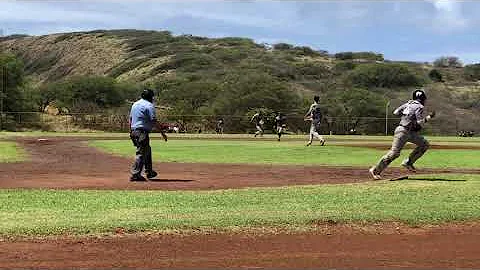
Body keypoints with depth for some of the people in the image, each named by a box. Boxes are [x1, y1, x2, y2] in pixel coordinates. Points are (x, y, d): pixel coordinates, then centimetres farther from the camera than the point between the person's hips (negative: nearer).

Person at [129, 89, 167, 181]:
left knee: (147, 150, 20)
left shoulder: (135, 104, 17)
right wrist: (162, 132, -12)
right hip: (142, 132, -9)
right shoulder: (149, 105, -9)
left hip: (134, 131, 9)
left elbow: (130, 120, 21)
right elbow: (154, 121, -15)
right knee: (141, 153, -7)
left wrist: (131, 132, 26)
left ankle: (149, 172, 26)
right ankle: (135, 174, -11)